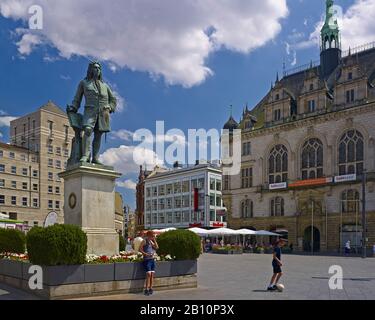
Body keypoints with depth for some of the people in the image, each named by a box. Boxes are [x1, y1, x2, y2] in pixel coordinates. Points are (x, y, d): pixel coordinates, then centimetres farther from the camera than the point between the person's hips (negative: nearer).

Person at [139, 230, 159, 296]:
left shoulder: (151, 241, 16)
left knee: (152, 274, 4)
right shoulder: (144, 241, -4)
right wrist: (146, 254, -17)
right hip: (147, 259, -7)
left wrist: (154, 240, 2)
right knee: (148, 274, -14)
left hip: (152, 259, 7)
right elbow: (140, 249, -11)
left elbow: (156, 247, 7)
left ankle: (150, 289, 10)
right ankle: (146, 289, -10)